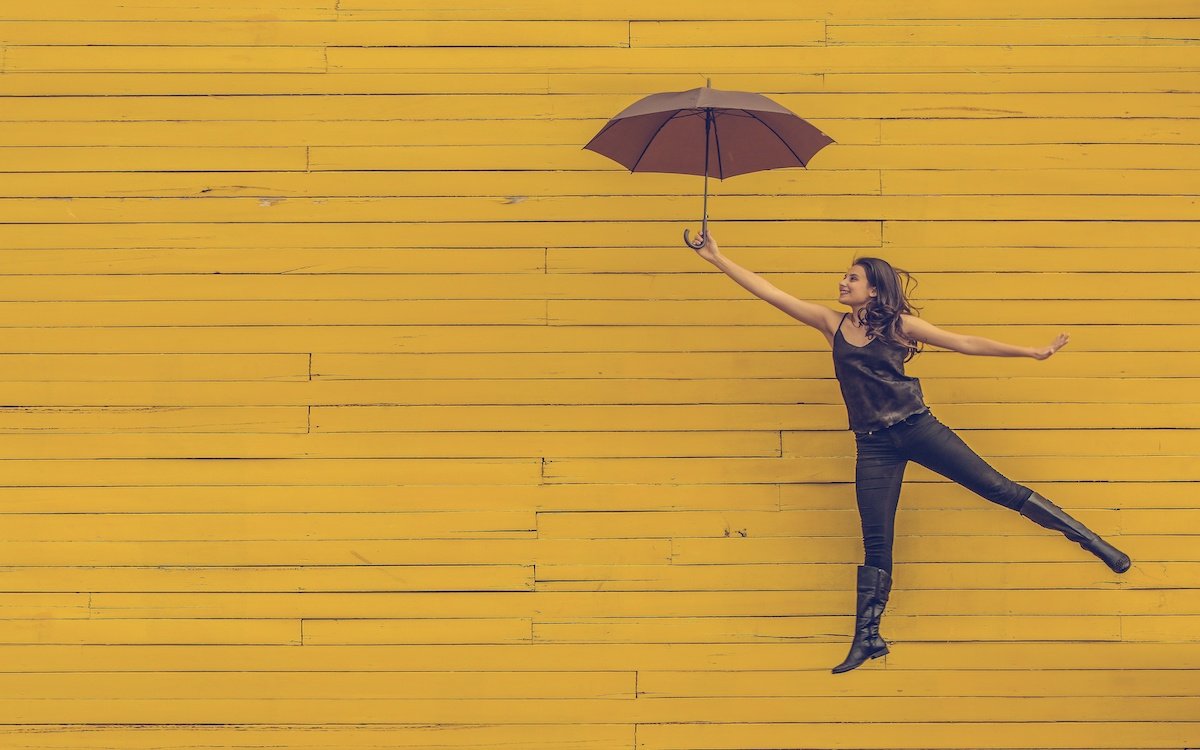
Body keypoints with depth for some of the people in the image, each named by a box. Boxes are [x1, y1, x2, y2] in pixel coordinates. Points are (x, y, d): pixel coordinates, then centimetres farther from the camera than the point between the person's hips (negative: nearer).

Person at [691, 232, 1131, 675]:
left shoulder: (898, 325, 1)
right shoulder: (831, 324, 8)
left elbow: (967, 344, 2)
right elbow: (768, 291, 5)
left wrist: (1031, 352, -1)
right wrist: (717, 258, 2)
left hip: (917, 428, -2)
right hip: (874, 445, 2)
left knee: (997, 488, -2)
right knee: (876, 543, 2)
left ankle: (1088, 540, 8)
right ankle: (867, 638, 8)